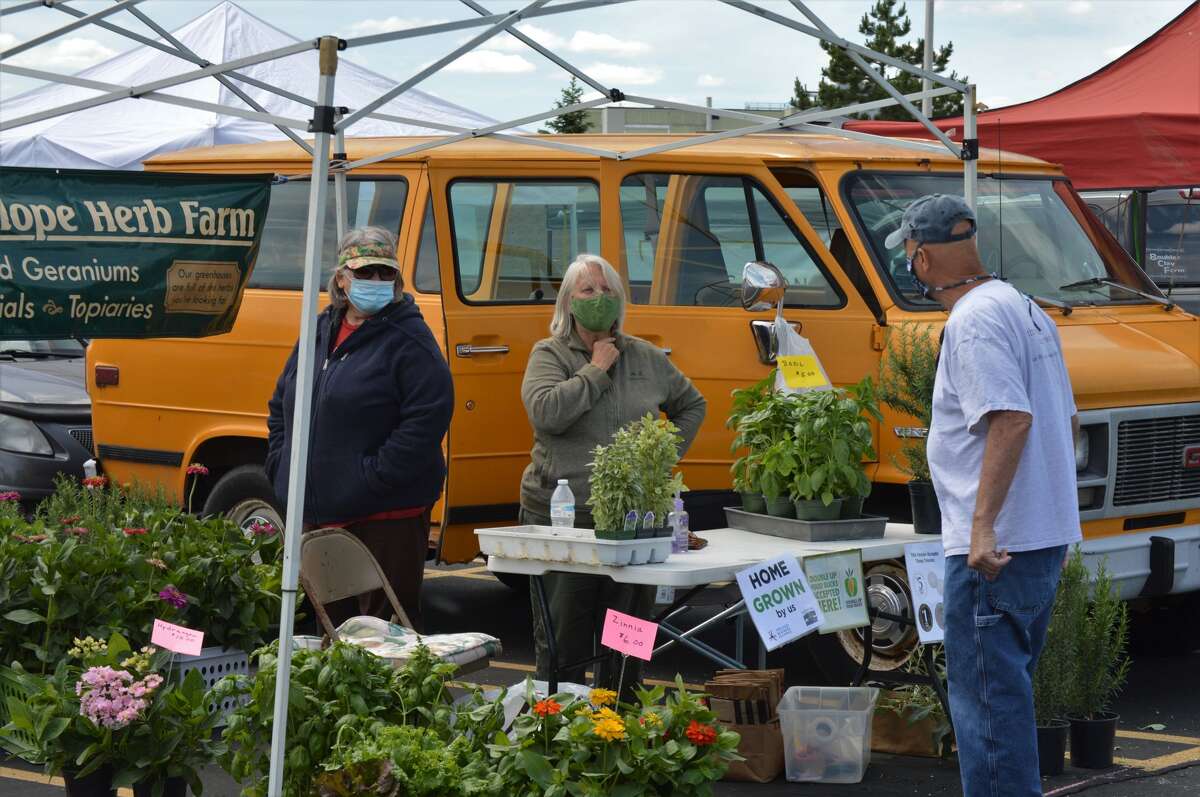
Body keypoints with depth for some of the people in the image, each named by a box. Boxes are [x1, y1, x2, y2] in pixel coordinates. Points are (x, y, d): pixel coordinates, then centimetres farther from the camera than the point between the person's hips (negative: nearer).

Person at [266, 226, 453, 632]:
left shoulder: (409, 340, -8)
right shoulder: (319, 332, 14)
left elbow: (427, 418, -18)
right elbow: (281, 405, 24)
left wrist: (372, 477, -20)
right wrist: (282, 469, 11)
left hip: (386, 517, -7)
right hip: (316, 513, 7)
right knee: (328, 622, 15)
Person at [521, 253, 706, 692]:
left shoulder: (646, 357, 11)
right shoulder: (549, 354, 0)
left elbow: (691, 404, 26)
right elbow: (546, 412, -19)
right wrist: (596, 370, -11)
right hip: (563, 519, -4)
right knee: (562, 641, 0)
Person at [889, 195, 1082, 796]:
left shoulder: (973, 320, -15)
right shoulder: (1025, 309, 16)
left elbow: (1011, 419, -26)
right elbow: (1066, 419, 21)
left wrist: (983, 524, -29)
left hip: (992, 548, -10)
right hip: (1046, 537, 10)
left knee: (985, 694, -6)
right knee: (1009, 685, 19)